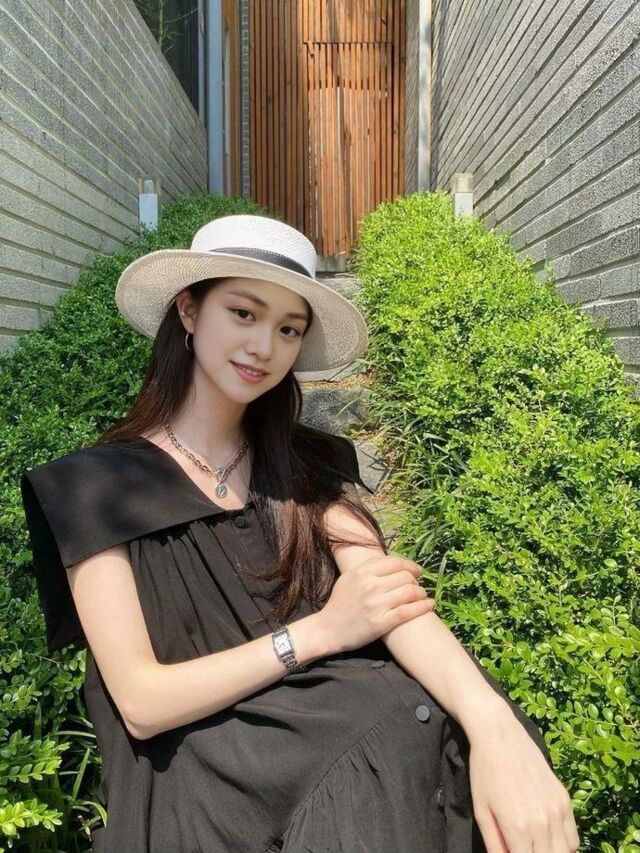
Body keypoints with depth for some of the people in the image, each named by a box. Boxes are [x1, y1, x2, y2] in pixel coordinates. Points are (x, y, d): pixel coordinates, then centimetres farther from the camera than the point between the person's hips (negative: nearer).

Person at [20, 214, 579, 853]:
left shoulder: (308, 463, 6)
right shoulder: (98, 486, -5)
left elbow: (393, 595, -9)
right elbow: (140, 704, -9)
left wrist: (492, 720, -26)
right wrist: (318, 632, -15)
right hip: (204, 774, -3)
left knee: (449, 735, -25)